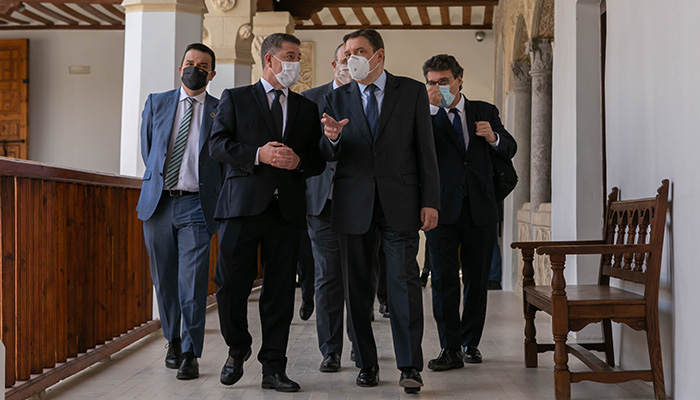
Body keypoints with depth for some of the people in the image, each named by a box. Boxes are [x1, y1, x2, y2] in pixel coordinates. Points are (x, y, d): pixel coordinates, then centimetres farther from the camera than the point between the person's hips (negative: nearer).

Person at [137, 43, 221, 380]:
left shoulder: (220, 111, 5)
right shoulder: (156, 103, 12)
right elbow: (146, 150, 19)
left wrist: (214, 196, 5)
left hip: (195, 204, -3)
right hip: (157, 202, 3)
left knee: (192, 280, -7)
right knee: (163, 279, 10)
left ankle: (190, 354, 1)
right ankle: (173, 340, 27)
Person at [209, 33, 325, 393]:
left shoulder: (306, 108, 19)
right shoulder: (235, 99, 10)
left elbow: (318, 160, 16)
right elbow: (217, 145, -1)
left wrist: (299, 162, -6)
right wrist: (257, 154, -15)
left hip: (287, 208, 3)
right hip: (242, 204, -2)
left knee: (280, 291, 2)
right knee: (231, 285, -3)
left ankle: (273, 369, 10)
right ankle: (237, 349, 23)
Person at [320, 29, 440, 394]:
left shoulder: (412, 91, 5)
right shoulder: (337, 99, 10)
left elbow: (425, 150, 3)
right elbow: (329, 157, 6)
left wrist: (430, 201, -3)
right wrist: (332, 138, -18)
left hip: (399, 201, -2)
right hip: (353, 204, 3)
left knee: (404, 282, -5)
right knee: (356, 288, 6)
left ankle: (410, 366, 3)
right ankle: (366, 363, 17)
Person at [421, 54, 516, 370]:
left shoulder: (485, 111, 12)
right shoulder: (428, 116, 5)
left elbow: (509, 150, 13)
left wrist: (493, 137, -8)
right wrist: (431, 107, -19)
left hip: (480, 210, 2)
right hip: (442, 210, -2)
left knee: (477, 279, 8)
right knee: (443, 280, -6)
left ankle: (470, 342, 22)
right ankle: (450, 349, -1)